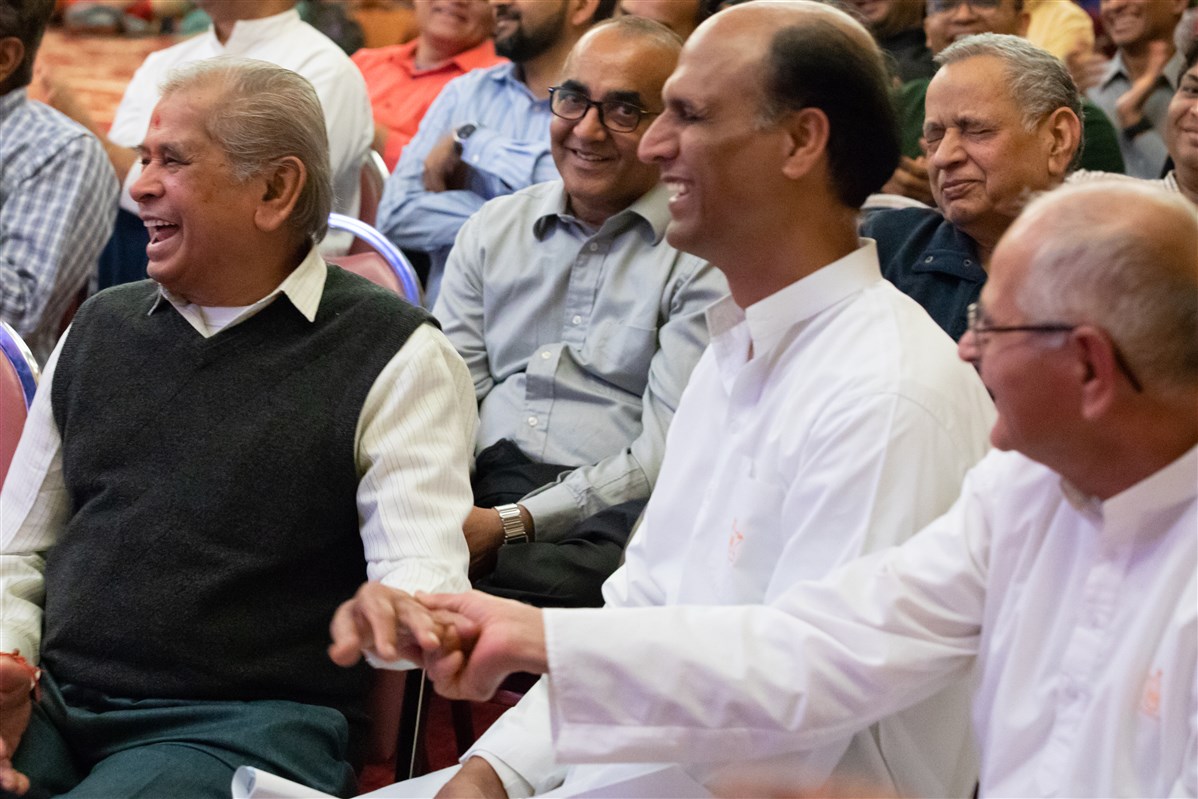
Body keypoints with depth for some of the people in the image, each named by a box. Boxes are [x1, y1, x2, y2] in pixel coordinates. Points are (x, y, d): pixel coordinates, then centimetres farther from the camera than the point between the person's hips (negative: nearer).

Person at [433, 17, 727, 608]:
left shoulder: (708, 256, 0)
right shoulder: (493, 229, 20)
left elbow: (669, 454, -8)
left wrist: (512, 525, -17)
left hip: (608, 522, -4)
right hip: (480, 489, 5)